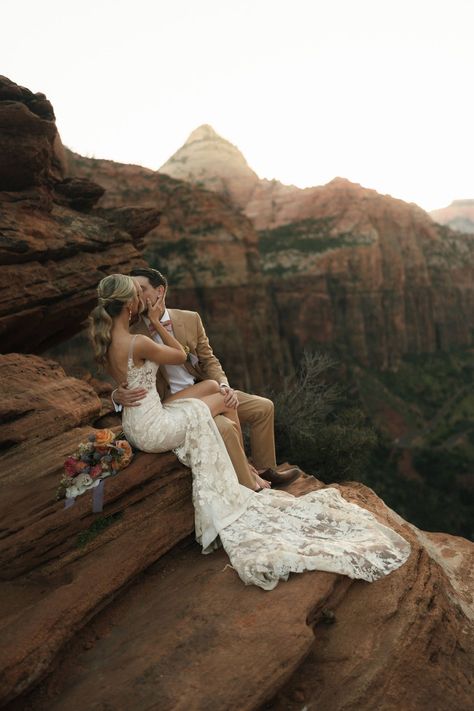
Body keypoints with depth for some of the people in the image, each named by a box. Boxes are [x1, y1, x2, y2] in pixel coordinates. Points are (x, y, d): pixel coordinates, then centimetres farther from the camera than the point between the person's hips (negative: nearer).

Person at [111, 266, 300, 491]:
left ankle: (263, 471, 20)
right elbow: (126, 384, -5)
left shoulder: (190, 319, -1)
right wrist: (119, 396, -30)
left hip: (204, 391, 6)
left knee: (264, 407, 3)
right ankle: (250, 489, -9)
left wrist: (224, 386, -14)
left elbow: (209, 360, 4)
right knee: (225, 427, -29)